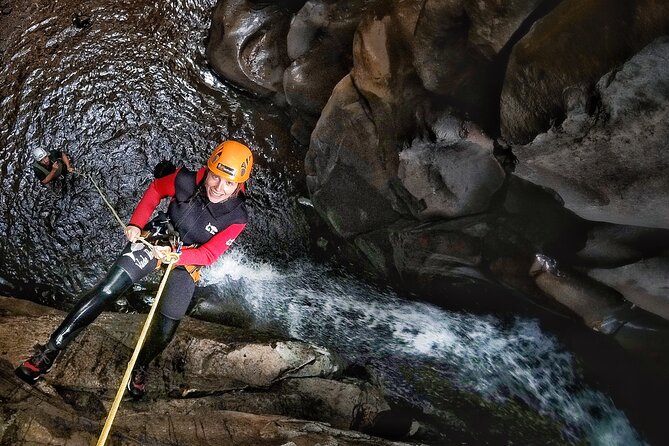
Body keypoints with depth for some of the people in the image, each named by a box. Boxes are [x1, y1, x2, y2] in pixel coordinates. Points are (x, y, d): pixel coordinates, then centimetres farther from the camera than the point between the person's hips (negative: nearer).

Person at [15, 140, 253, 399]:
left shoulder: (236, 218, -25)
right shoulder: (186, 181, -23)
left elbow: (209, 255, -19)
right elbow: (156, 188, -1)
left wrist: (173, 256, -33)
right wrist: (136, 224, -9)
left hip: (187, 263, 0)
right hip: (155, 239, 0)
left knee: (165, 331, 0)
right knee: (106, 291, -13)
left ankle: (139, 367, 32)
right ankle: (51, 350, -1)